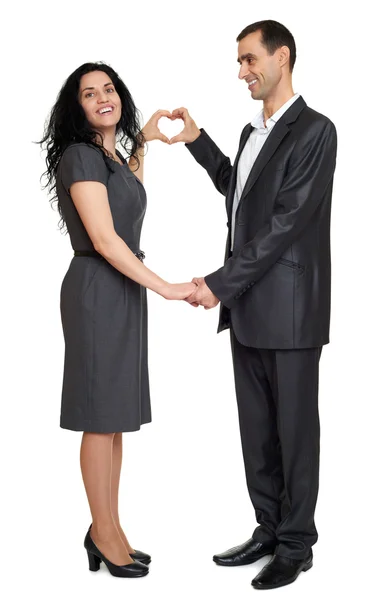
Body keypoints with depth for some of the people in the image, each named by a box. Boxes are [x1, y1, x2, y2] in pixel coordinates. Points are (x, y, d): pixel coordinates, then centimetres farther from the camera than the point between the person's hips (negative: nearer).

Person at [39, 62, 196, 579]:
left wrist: (142, 143, 30)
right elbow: (104, 239, -20)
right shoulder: (80, 155, -12)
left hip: (123, 290, 9)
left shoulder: (110, 155, 14)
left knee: (115, 417, 11)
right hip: (97, 290, -9)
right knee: (101, 417, 0)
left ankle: (108, 528, 21)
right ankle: (105, 534, 13)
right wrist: (167, 288, -20)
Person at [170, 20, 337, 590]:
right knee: (256, 430, 14)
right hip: (247, 308, 8)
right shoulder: (252, 131, 15)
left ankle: (296, 545, 19)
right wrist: (197, 141, 22)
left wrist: (220, 283, -18)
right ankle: (269, 529, 28)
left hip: (289, 309, -8)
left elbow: (286, 222, -18)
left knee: (294, 430, 5)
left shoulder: (314, 131, -12)